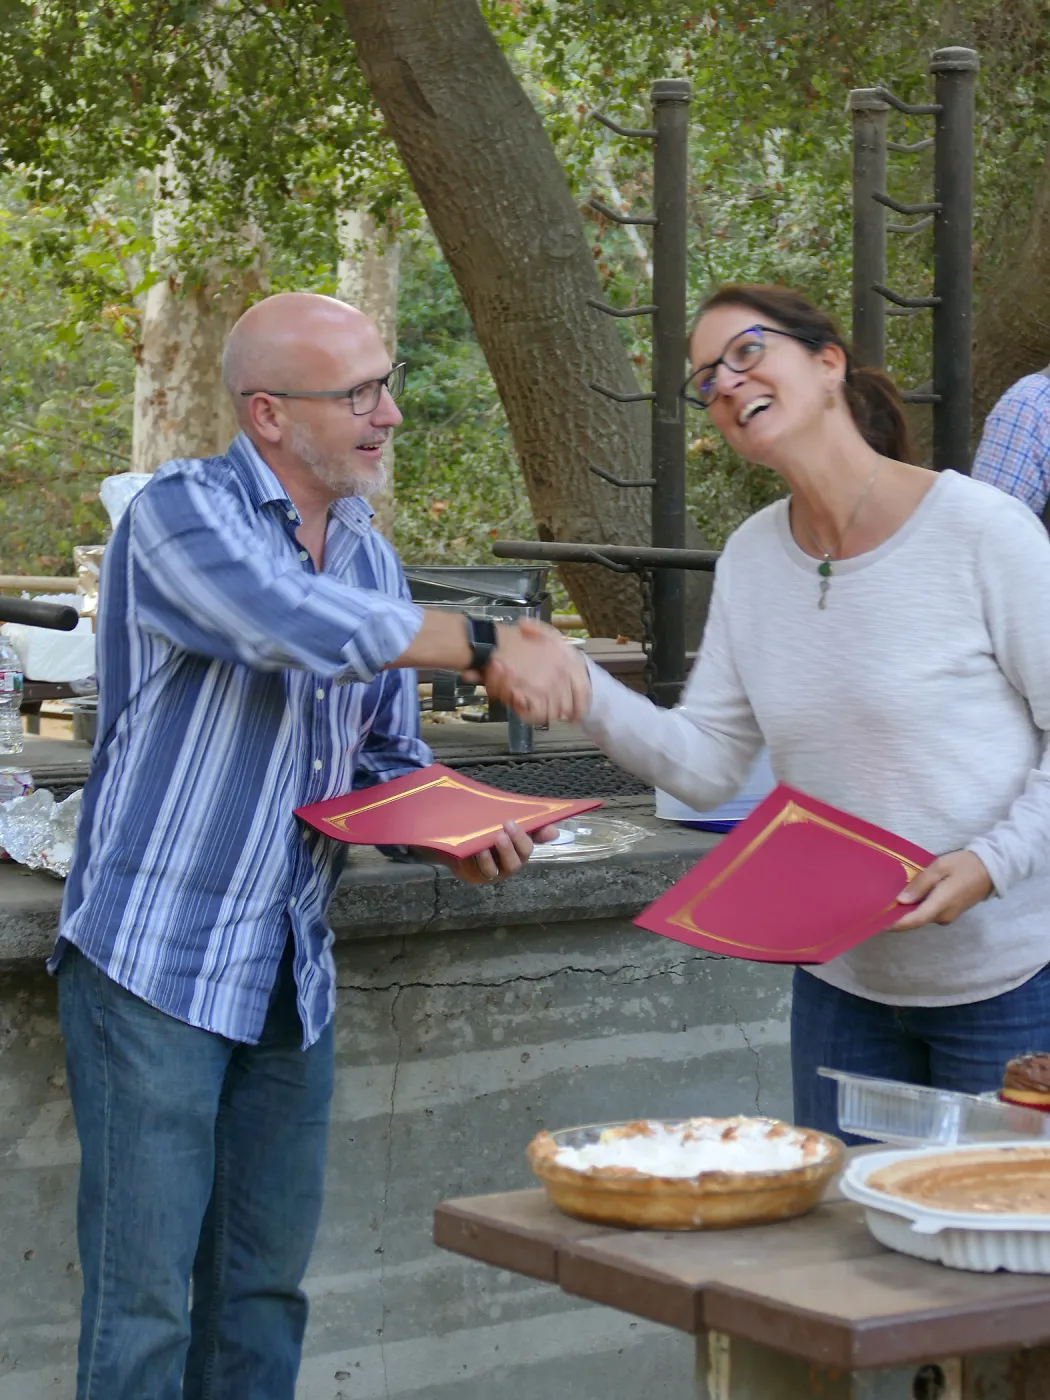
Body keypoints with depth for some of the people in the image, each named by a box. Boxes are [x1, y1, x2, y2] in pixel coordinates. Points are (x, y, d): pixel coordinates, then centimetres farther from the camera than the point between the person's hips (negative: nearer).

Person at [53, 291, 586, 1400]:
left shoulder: (368, 558, 12)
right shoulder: (182, 513, -11)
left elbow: (386, 759, 19)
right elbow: (288, 622, -31)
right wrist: (485, 644, -26)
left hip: (291, 974, 7)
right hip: (156, 962, -7)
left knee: (266, 1287, 12)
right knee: (143, 1300, -4)